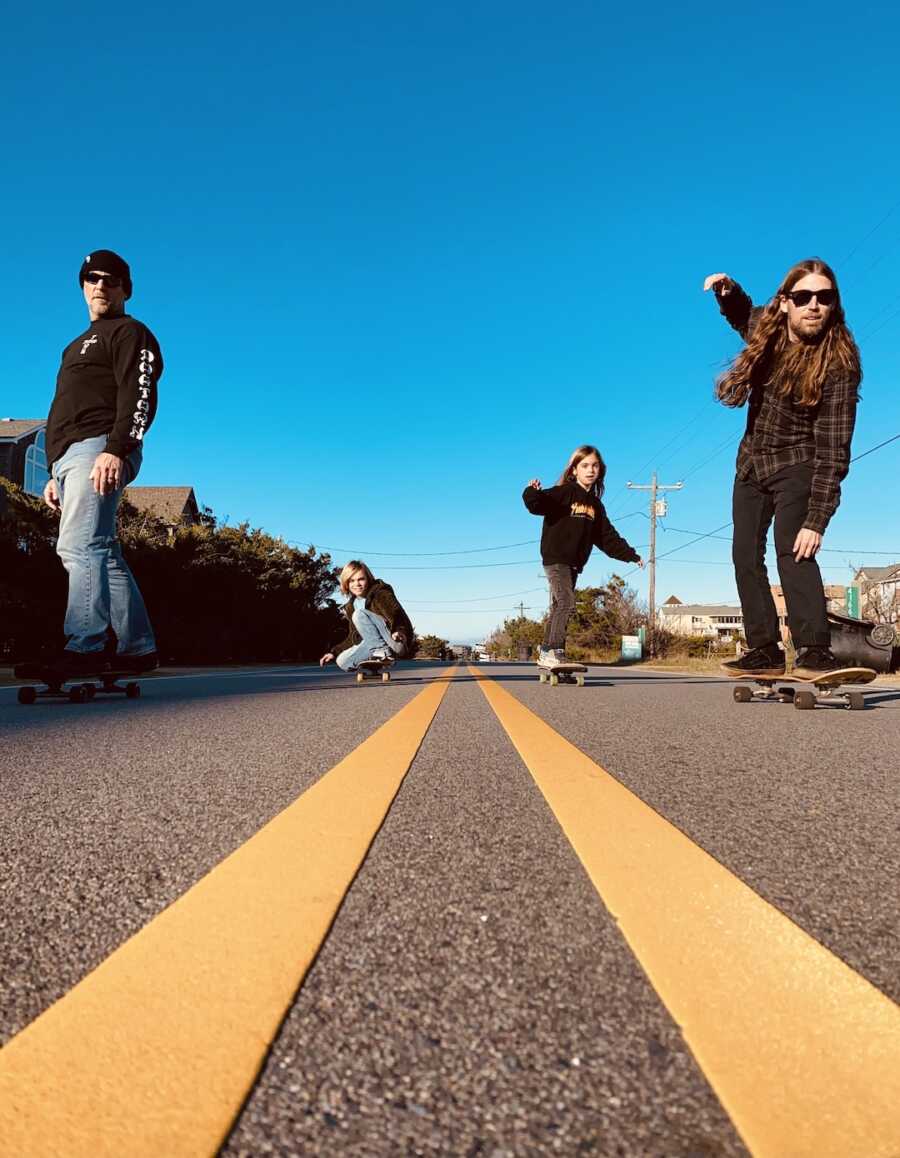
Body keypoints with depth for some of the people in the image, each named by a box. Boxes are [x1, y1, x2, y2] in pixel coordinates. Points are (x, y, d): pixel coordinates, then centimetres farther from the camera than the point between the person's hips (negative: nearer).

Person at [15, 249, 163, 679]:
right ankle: (138, 647, 6)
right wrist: (57, 474, 24)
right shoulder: (81, 345, 33)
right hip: (69, 457, 10)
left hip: (98, 451, -10)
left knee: (79, 546, -21)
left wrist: (116, 449, -25)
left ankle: (83, 647, -25)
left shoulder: (129, 332, 5)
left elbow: (138, 396, -12)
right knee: (99, 554, 4)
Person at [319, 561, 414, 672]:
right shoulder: (351, 607, 16)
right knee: (342, 661, -15)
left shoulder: (381, 593, -4)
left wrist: (400, 633, -40)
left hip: (395, 642, -6)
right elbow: (353, 638, 20)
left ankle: (382, 650, -25)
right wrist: (334, 652, 8)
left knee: (359, 614, -21)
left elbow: (398, 615, -19)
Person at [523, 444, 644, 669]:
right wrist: (531, 493, -41)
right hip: (555, 559, -7)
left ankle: (546, 654, 15)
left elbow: (607, 537, 18)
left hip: (574, 564, 7)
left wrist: (630, 555, 17)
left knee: (558, 608, 9)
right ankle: (553, 651, -17)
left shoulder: (595, 504, 15)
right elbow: (538, 504, -20)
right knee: (567, 603, -19)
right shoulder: (564, 493, -5)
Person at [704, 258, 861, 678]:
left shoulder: (839, 365, -23)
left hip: (797, 465, -6)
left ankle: (815, 652, -27)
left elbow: (833, 449, -27)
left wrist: (816, 519, -33)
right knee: (746, 556, 3)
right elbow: (743, 314, 21)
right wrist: (727, 291, -3)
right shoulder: (766, 328, -6)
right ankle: (764, 651, 9)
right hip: (751, 463, 6)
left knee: (793, 550, -25)